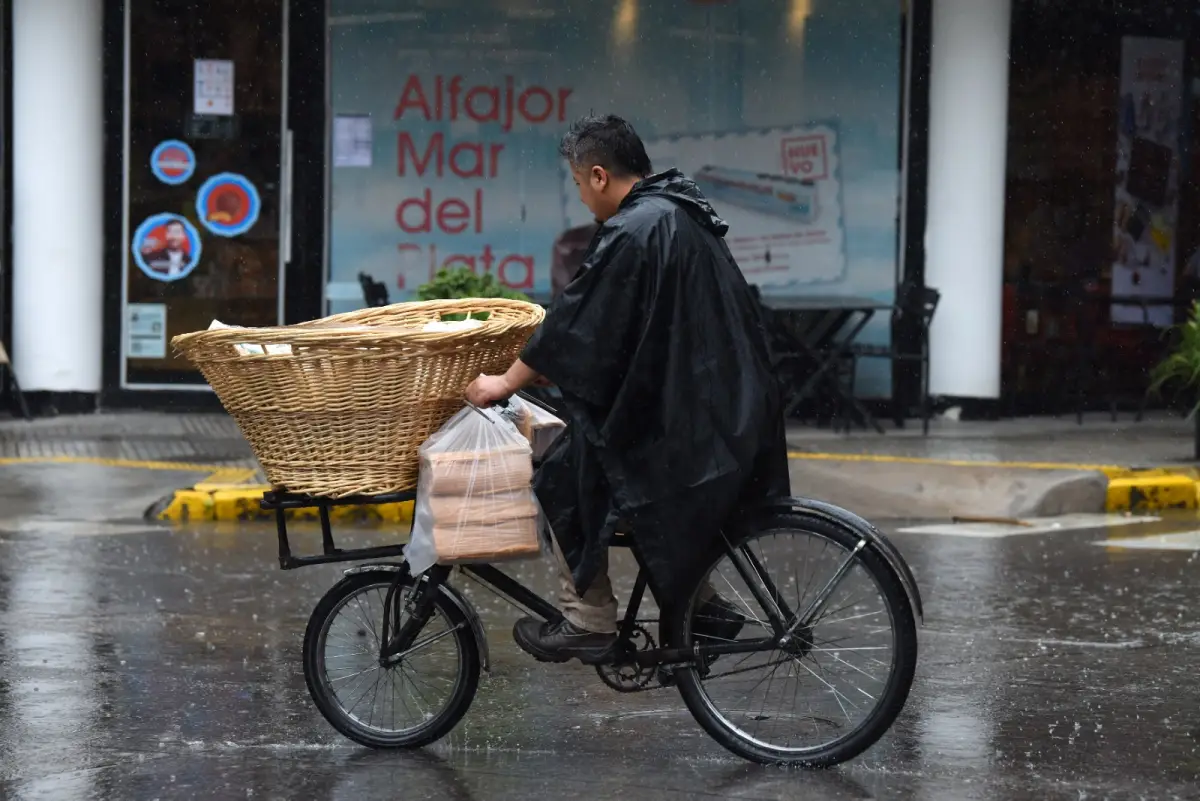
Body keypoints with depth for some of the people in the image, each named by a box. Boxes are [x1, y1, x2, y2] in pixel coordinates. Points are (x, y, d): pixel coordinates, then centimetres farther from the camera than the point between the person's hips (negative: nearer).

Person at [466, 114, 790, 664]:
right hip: (730, 410, 9)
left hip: (676, 414, -9)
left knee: (567, 484, 3)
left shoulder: (632, 232, -17)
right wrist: (547, 364, 28)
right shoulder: (683, 216, 14)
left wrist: (507, 383, -2)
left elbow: (576, 323, -14)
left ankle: (588, 623, 5)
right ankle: (701, 605, 25)